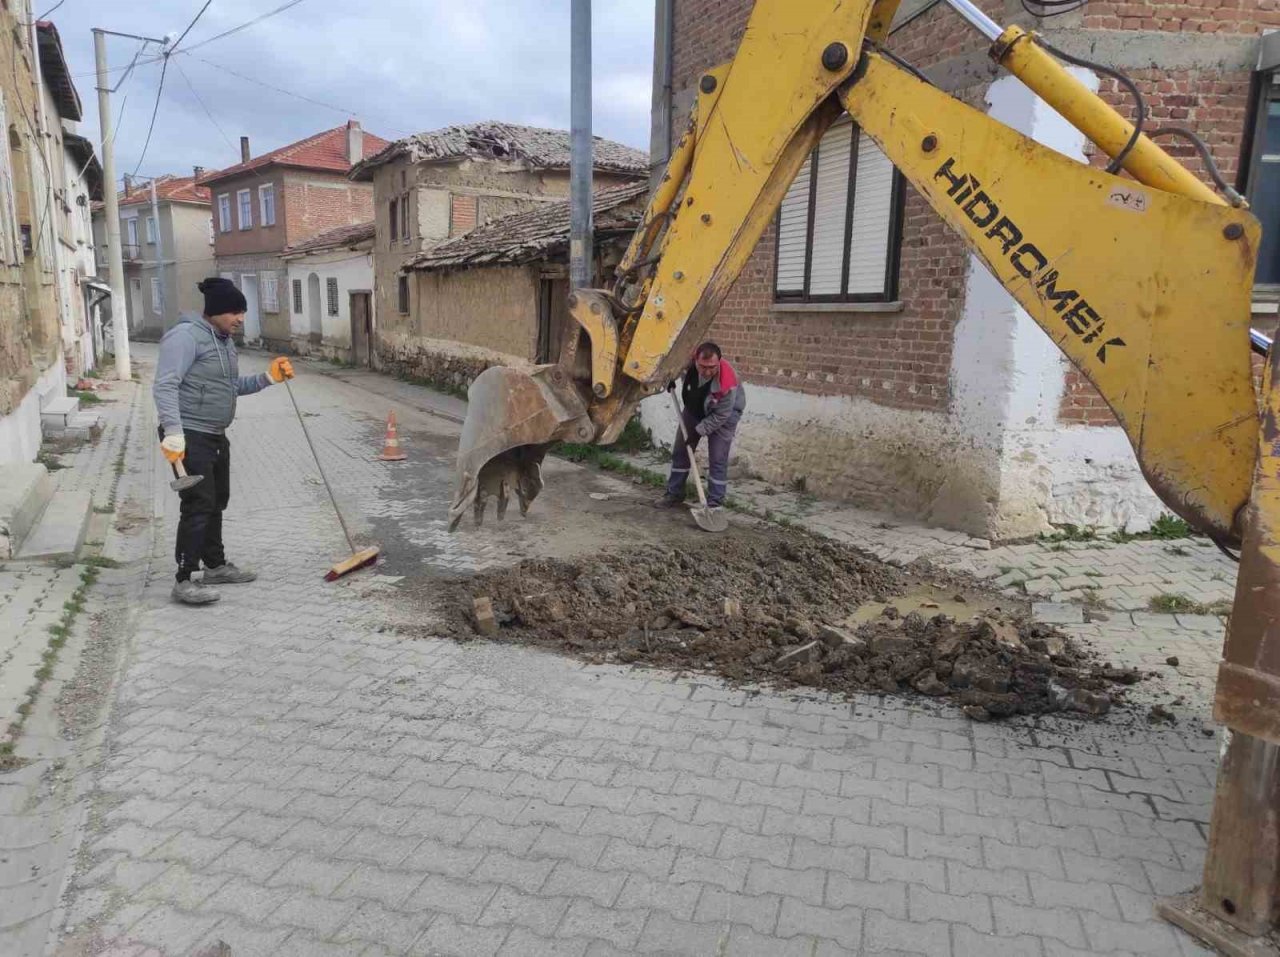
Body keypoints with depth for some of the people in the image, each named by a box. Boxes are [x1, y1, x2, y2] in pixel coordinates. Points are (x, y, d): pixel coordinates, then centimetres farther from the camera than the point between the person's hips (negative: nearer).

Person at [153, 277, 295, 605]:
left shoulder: (224, 341, 15)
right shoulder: (186, 336, -15)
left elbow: (234, 385, 24)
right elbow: (164, 386, -22)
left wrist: (268, 377, 8)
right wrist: (173, 433, -30)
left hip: (216, 436, 10)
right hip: (190, 437, -10)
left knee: (217, 502, 16)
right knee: (199, 505, -11)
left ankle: (215, 565, 30)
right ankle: (184, 581, -5)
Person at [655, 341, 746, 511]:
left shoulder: (728, 383, -40)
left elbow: (720, 415, -28)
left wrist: (698, 431, -25)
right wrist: (670, 377, -11)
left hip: (725, 411, -5)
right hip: (694, 408, 5)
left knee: (718, 459, -9)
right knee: (680, 451, 9)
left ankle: (714, 504, 1)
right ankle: (674, 494, 22)